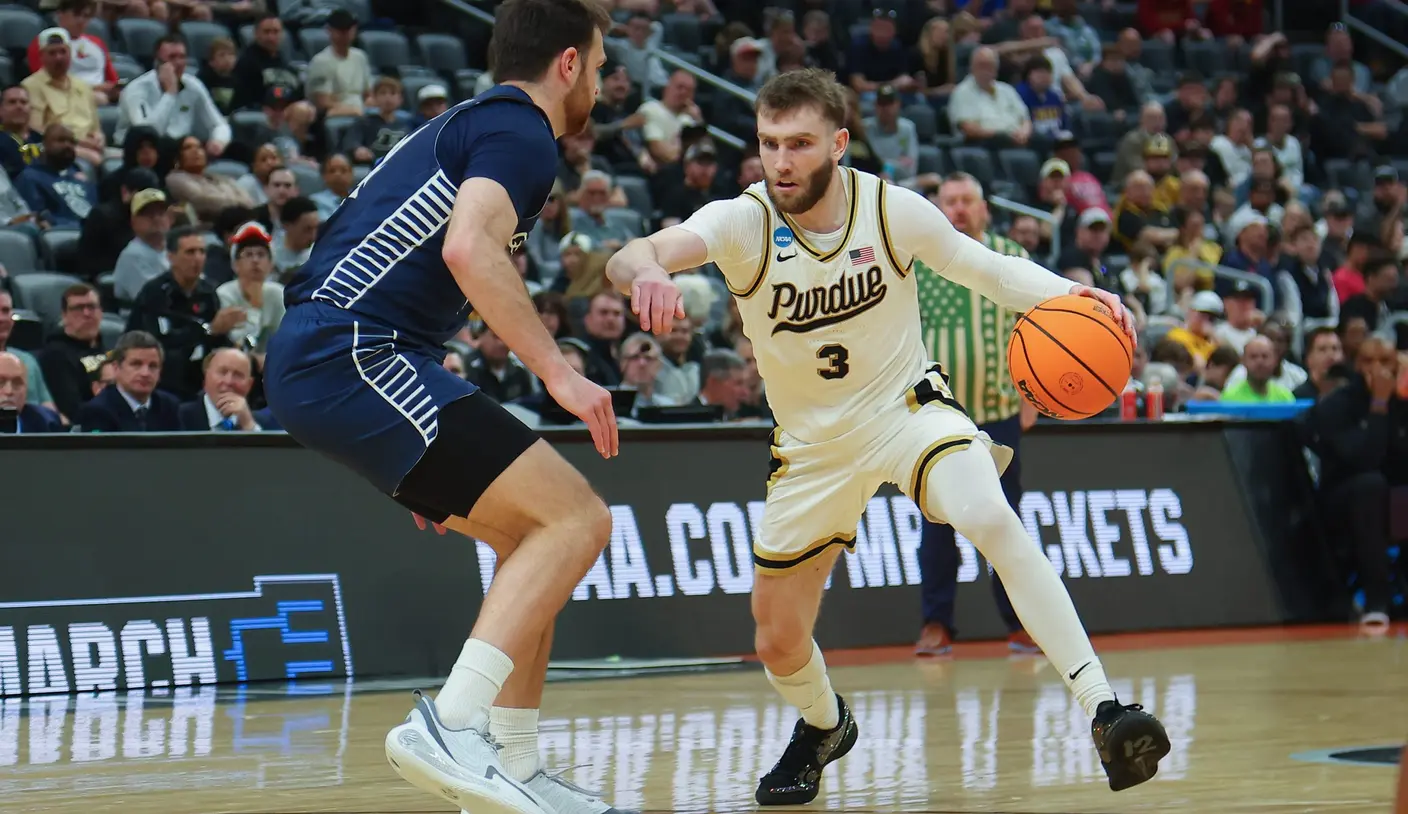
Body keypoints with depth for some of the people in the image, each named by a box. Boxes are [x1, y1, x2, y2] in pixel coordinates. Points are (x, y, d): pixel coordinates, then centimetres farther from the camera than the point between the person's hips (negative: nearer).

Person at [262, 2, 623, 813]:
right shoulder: (521, 132, -4)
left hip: (313, 359, 10)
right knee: (577, 518, -15)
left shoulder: (469, 124, 27)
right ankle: (449, 728, -24)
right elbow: (469, 249, -23)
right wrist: (559, 371, -21)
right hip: (354, 356, -10)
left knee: (533, 533, 16)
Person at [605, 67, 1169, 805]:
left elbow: (988, 271, -1)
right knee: (778, 645, 9)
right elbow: (630, 257, -38)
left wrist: (1069, 297, -21)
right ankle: (824, 726, 47)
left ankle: (1104, 712, -33)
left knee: (991, 521, -33)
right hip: (813, 444, 2)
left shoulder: (892, 209, -16)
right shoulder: (742, 222, -20)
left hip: (908, 407, -2)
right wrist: (646, 273, -63)